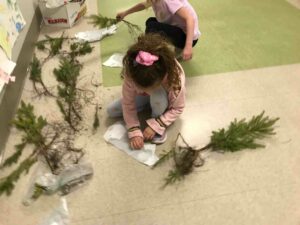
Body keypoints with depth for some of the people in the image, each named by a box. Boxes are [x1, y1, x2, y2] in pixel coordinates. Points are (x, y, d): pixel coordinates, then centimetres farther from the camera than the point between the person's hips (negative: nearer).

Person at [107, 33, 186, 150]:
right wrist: (134, 131, -30)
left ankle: (158, 127, -10)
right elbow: (128, 103, -25)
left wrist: (155, 126, -31)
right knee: (111, 111, -7)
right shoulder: (131, 73, -37)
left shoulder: (176, 76, -42)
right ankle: (150, 103, 7)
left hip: (165, 100, -2)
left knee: (157, 95, -40)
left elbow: (177, 109, -26)